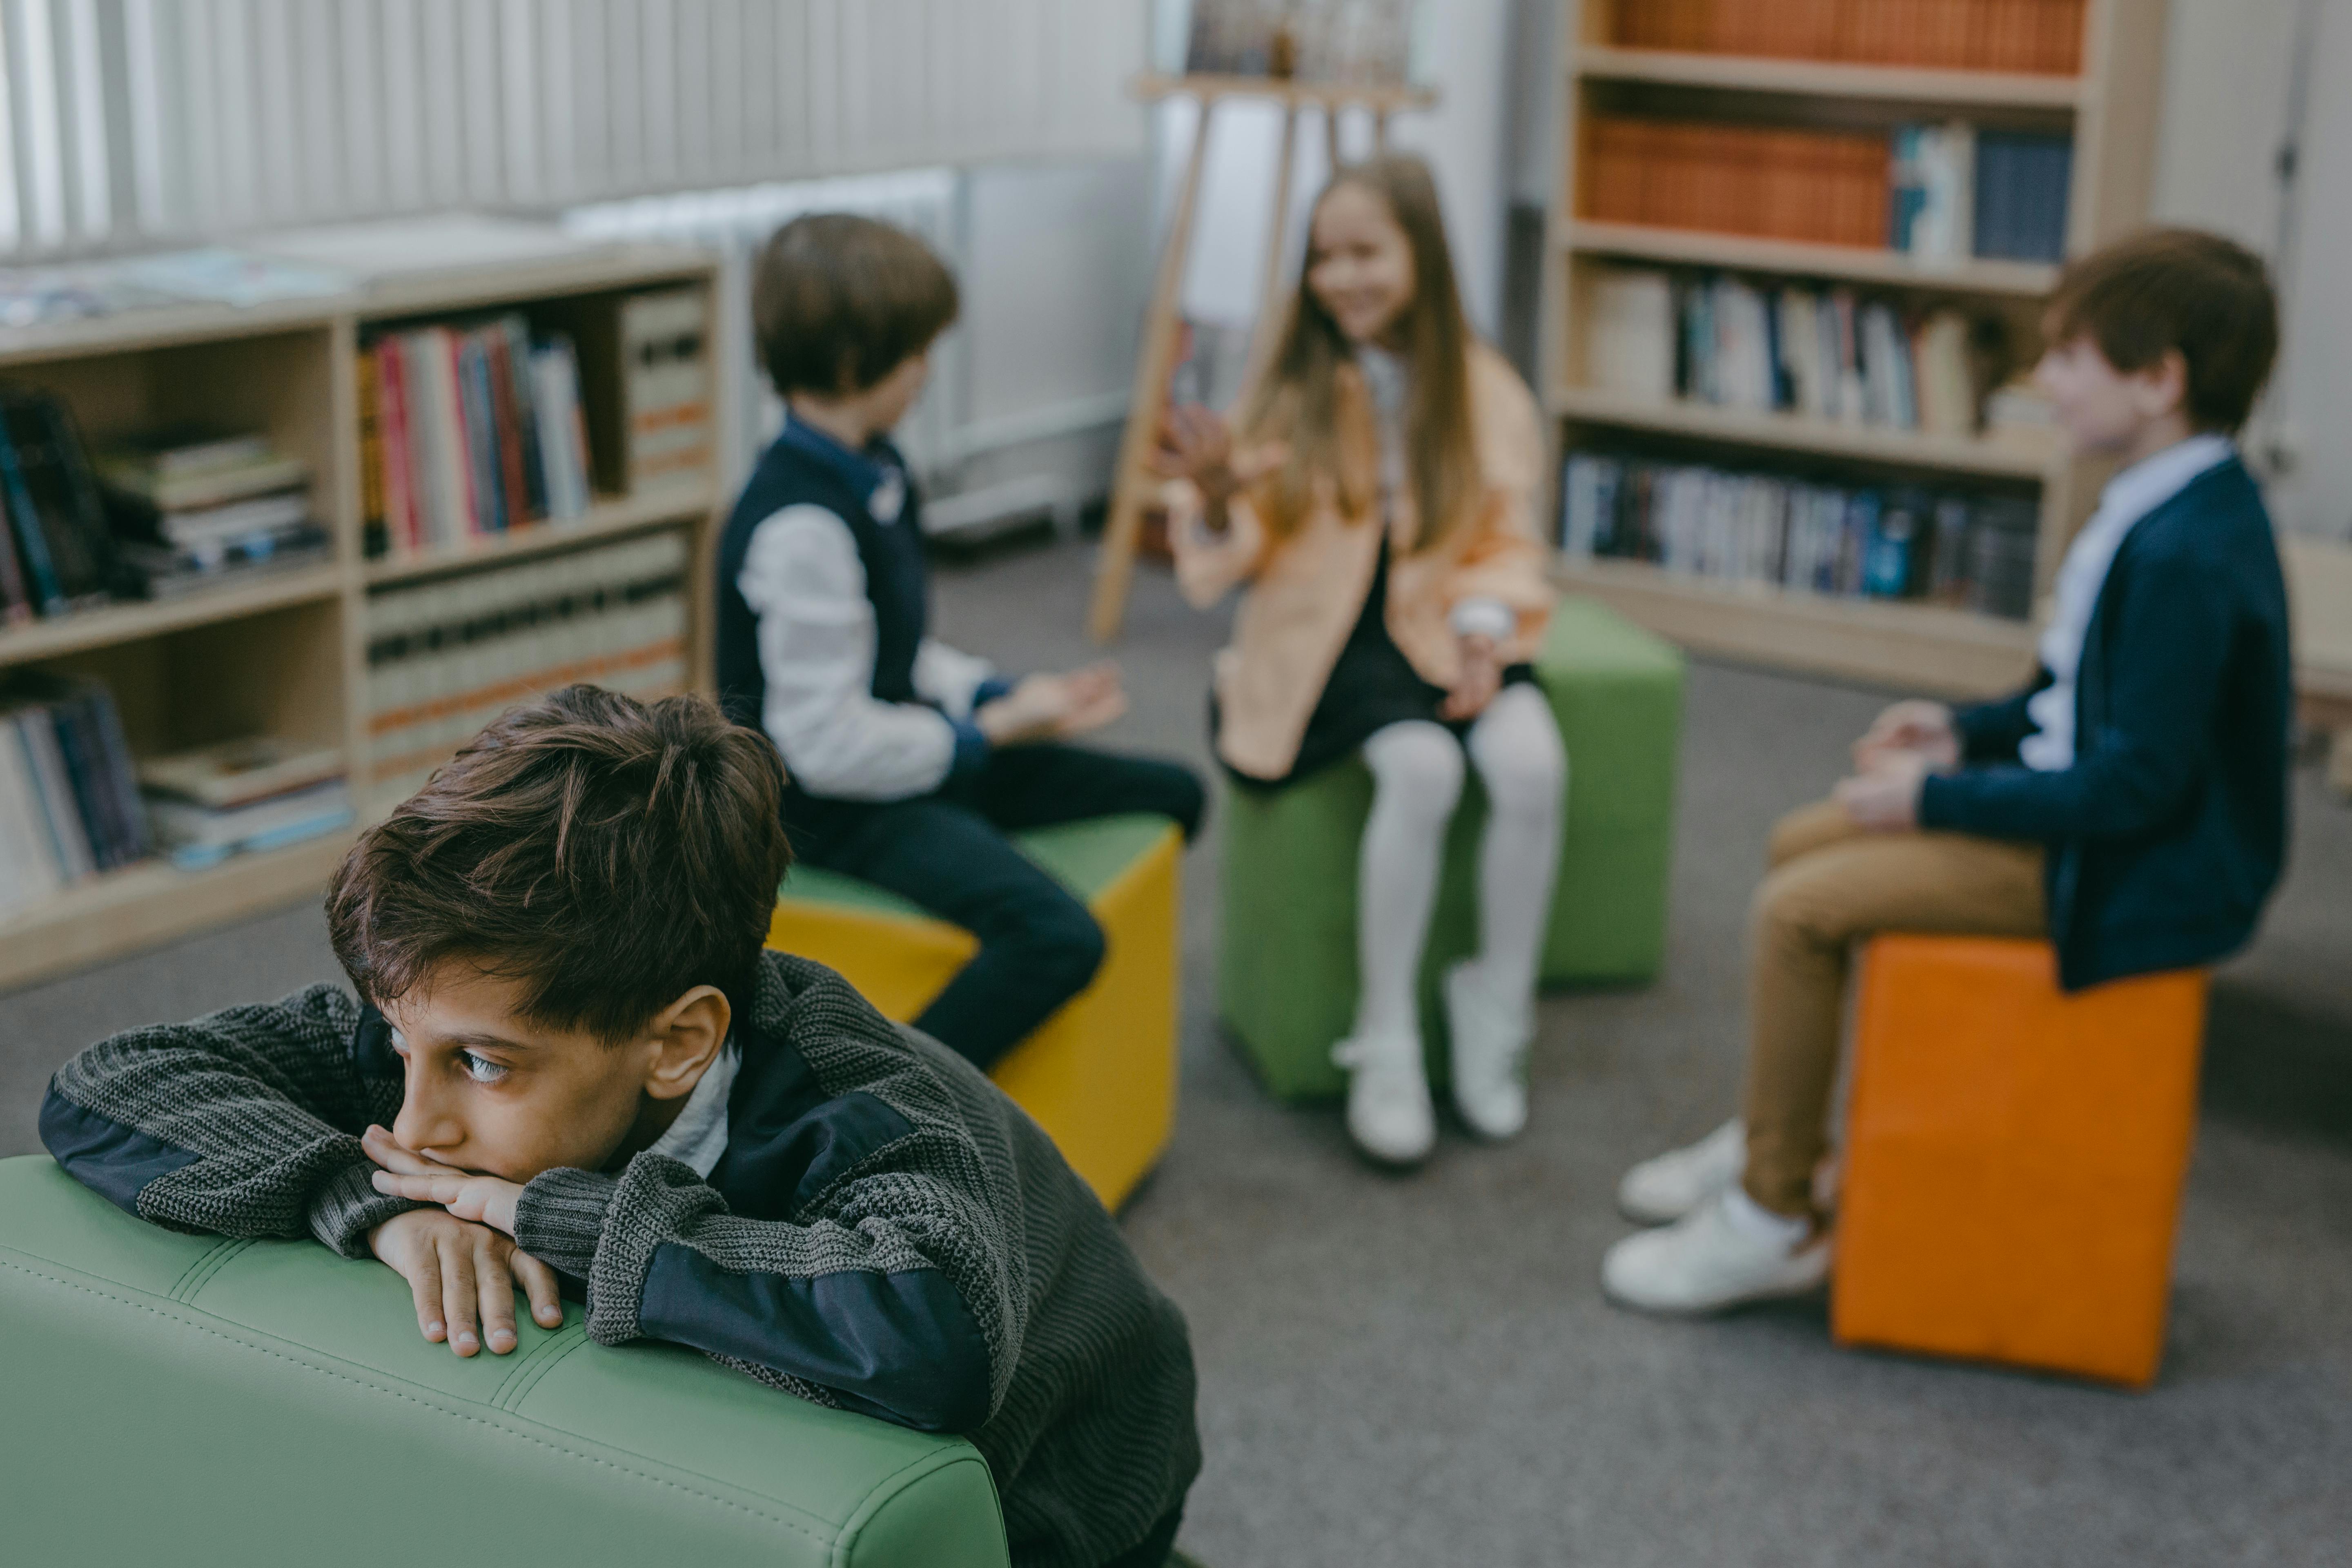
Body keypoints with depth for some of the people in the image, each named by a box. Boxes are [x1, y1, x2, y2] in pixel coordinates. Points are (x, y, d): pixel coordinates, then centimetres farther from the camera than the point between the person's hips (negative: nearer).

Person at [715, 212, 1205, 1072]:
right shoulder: (799, 527, -25)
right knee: (1056, 938, -32)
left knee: (1169, 795, 14)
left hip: (907, 755, 10)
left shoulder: (872, 473, 7)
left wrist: (1007, 696, 2)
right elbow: (829, 743, -25)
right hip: (836, 806, -10)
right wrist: (989, 731, -13)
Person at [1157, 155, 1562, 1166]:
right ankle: (1385, 1043, -17)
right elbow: (1225, 568, -6)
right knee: (1421, 768, -33)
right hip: (1328, 633, -2)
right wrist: (1215, 497, -28)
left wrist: (1485, 625, -12)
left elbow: (1506, 542, 8)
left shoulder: (1485, 392, 2)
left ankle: (1495, 1016, -6)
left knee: (1533, 764, -28)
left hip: (1443, 628, 3)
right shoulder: (1294, 389, -3)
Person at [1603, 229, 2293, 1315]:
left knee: (1799, 909, -16)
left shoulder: (2188, 555, -26)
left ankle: (1773, 1218, -3)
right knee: (1800, 844, 13)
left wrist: (1937, 799, -20)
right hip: (2082, 797, 11)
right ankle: (1772, 1135, 24)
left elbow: (2138, 784, -27)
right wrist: (1969, 732, 6)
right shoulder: (2171, 506, 6)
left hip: (2133, 874, -11)